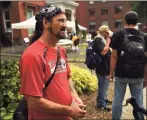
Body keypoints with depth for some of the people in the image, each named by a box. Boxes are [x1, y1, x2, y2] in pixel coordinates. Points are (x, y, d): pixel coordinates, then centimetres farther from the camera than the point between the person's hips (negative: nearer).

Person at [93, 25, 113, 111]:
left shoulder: (102, 40, 14)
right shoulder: (98, 40, -17)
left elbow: (108, 51, 21)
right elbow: (103, 52, -28)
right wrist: (108, 42, -19)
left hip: (105, 67, 10)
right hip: (102, 68, -10)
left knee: (105, 85, 23)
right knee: (103, 86, 0)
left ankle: (103, 99, 39)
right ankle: (101, 104, 13)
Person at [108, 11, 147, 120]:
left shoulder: (118, 35, -4)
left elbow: (114, 56, -7)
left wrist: (111, 73, 2)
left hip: (121, 74, -2)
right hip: (138, 75, 2)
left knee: (118, 100, 11)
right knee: (138, 101, 12)